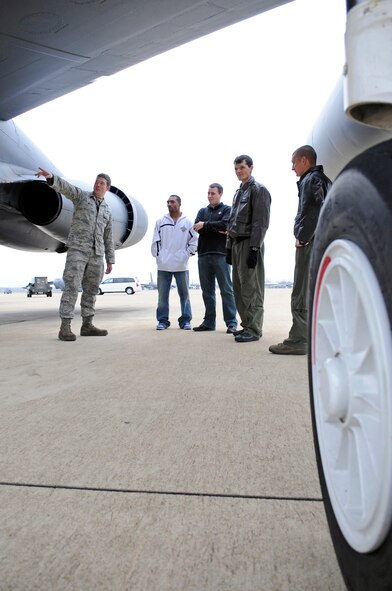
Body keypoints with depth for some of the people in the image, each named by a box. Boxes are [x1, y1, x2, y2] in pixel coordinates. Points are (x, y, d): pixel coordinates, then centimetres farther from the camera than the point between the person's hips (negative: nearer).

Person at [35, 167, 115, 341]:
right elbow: (65, 187, -15)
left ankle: (87, 325, 10)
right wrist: (51, 177, -36)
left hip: (96, 253, 5)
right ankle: (65, 328, -14)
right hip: (78, 249, -5)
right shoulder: (82, 196, 7)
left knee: (91, 289, 4)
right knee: (72, 287, -12)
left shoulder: (107, 211, 20)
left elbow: (108, 238, 19)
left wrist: (110, 260, 12)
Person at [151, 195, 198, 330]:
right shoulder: (160, 222, 9)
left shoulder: (188, 222, 5)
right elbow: (155, 241, 8)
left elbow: (194, 240, 5)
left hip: (181, 265, -1)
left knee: (184, 294, 4)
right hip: (163, 265, 1)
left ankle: (185, 320, 13)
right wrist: (157, 256, 0)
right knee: (162, 294, 4)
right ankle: (162, 320, 13)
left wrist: (187, 254, -2)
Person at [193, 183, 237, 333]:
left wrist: (205, 225, -8)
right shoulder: (202, 211, 19)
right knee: (207, 290, 7)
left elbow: (225, 224, -13)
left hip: (220, 254, -5)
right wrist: (217, 230, -9)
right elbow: (197, 228, 1)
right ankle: (209, 322, 13)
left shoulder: (227, 209, 7)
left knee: (226, 289, -4)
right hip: (203, 254, 5)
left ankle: (231, 323, -2)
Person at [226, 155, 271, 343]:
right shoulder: (238, 192, 21)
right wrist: (229, 247, 16)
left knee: (251, 288, -8)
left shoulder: (258, 190, -5)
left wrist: (254, 249, -20)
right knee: (239, 288, 10)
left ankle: (254, 329, -3)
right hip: (236, 243, 9)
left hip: (250, 244, -9)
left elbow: (261, 222, -14)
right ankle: (246, 324, 20)